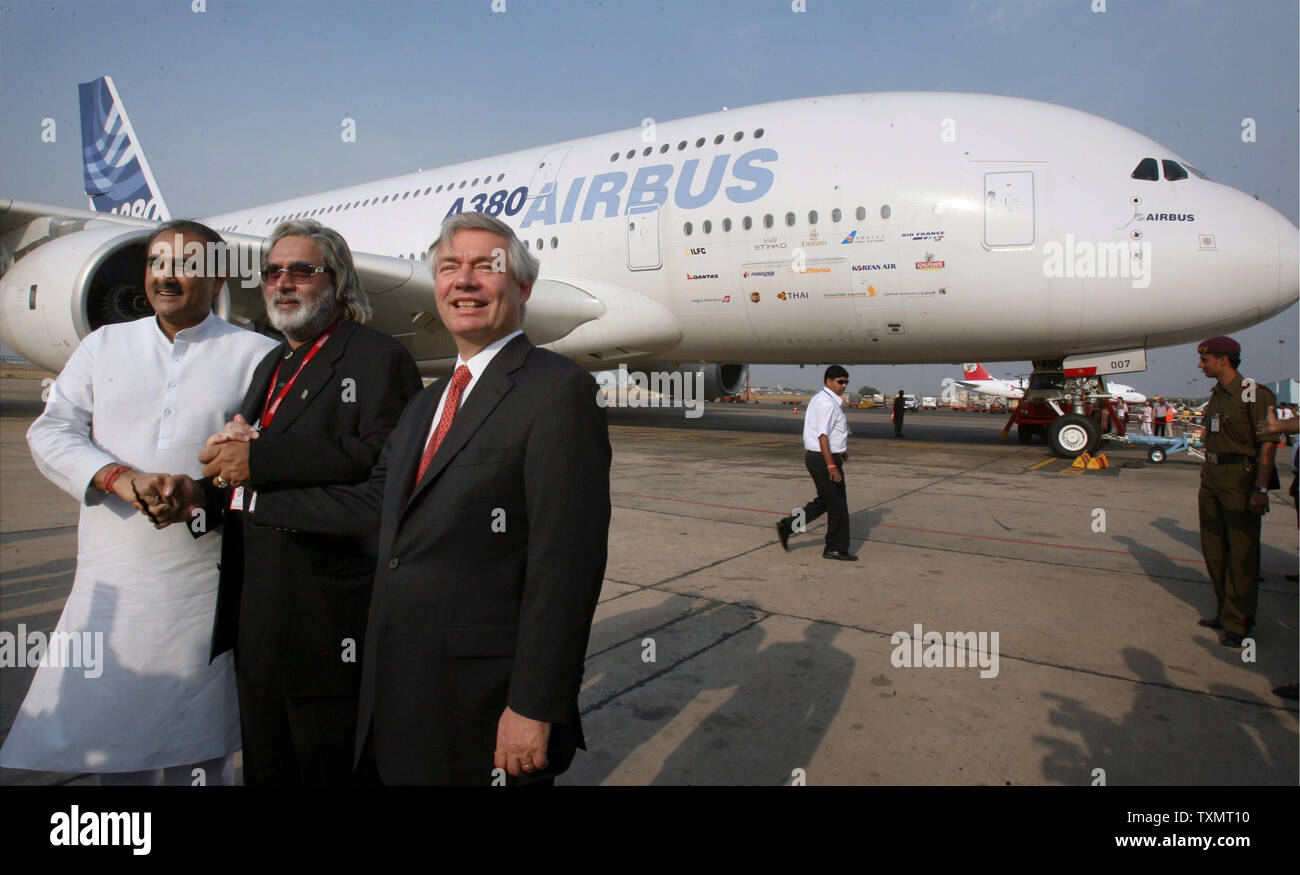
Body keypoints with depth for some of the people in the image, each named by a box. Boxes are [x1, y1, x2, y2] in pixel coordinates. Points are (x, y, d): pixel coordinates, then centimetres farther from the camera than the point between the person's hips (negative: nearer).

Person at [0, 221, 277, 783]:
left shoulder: (255, 355, 2)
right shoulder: (104, 344, 14)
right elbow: (51, 431, 6)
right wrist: (116, 477, -12)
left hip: (204, 587, -3)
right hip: (111, 583, 4)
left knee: (195, 757, 6)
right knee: (112, 748, 13)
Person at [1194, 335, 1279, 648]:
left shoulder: (1255, 395, -11)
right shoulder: (1215, 396, 13)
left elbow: (1268, 443, -15)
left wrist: (1261, 488, -21)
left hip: (1240, 479, -8)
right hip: (1212, 475, 8)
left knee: (1241, 552, -2)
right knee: (1214, 548, 13)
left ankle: (1238, 622, 5)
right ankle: (1225, 611, 25)